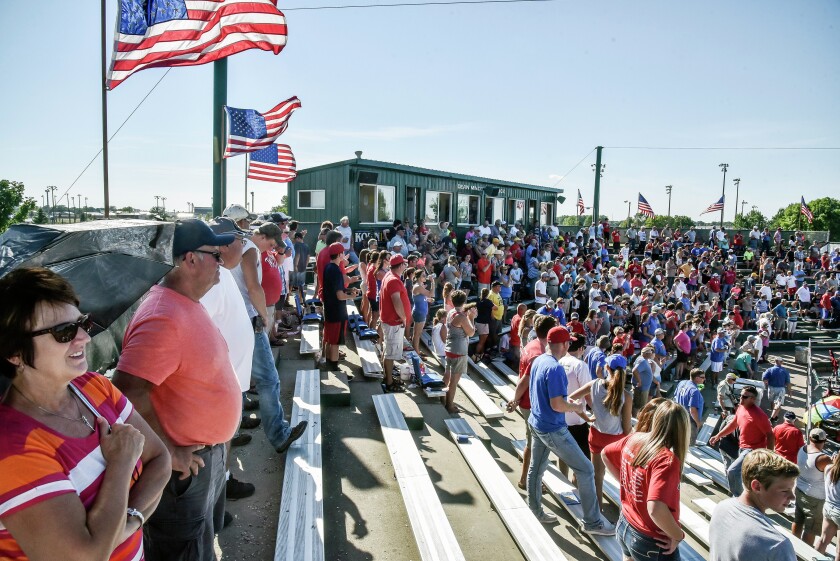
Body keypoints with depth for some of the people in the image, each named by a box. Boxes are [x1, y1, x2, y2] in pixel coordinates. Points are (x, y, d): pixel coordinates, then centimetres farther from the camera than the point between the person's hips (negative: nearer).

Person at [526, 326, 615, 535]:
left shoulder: (538, 361, 3)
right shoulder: (555, 368, -25)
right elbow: (557, 405, -27)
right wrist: (577, 407, -9)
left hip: (536, 423, 9)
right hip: (553, 429, -9)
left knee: (536, 469, 19)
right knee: (585, 470, 2)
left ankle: (536, 511, 34)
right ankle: (592, 522, 11)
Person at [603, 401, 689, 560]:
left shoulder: (634, 439, -8)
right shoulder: (667, 459, -28)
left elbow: (605, 454, 10)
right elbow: (655, 508, -38)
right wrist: (678, 535, -22)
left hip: (624, 525, 6)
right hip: (650, 542, -6)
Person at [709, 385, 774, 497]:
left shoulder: (759, 415, -21)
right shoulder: (741, 408, 5)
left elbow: (770, 435, -19)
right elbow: (733, 424, 19)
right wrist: (718, 435, 18)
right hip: (742, 448, 9)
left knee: (732, 472, -18)